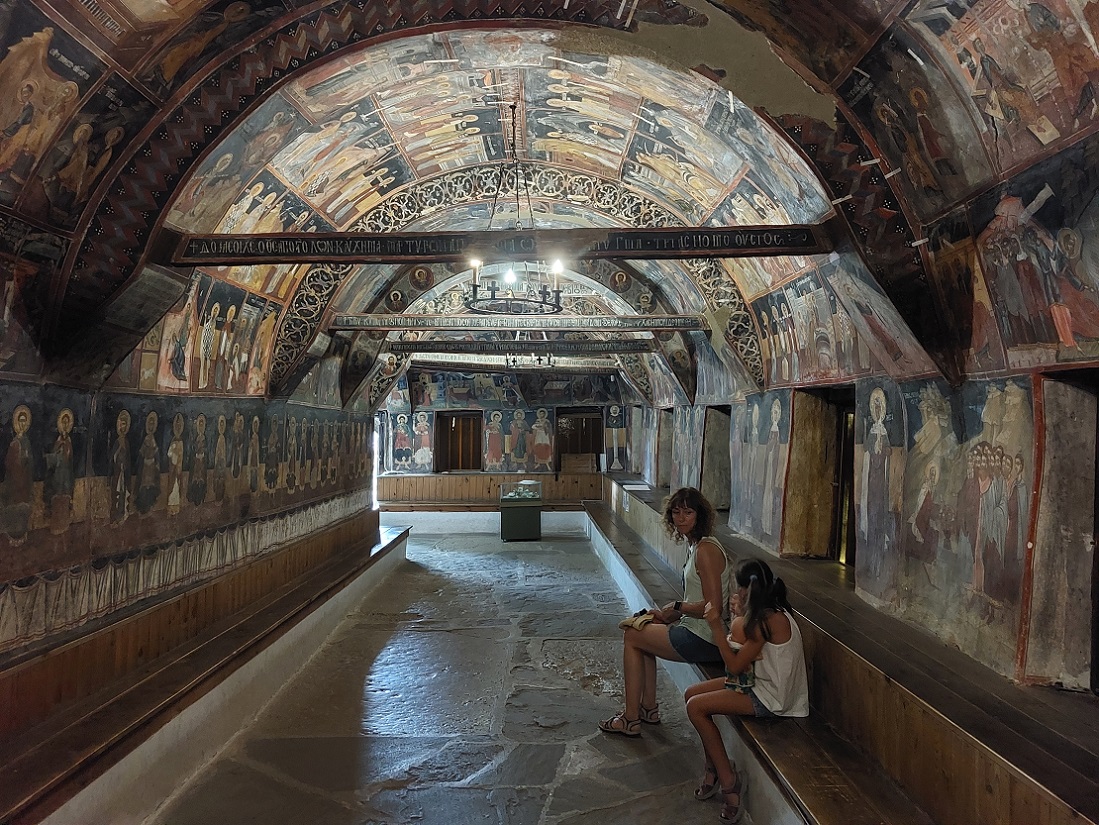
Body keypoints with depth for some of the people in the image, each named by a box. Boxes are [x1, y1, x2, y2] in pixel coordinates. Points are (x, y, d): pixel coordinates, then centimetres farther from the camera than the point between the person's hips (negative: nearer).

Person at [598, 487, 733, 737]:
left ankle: (631, 719, 11)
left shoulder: (706, 550, -21)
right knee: (644, 627, 22)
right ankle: (648, 708, 25)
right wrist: (665, 613, 4)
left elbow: (713, 606, -25)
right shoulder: (695, 545, 10)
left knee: (632, 636, 3)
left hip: (705, 639, -10)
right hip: (700, 632, 10)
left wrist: (678, 607, -11)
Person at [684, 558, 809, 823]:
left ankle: (728, 780, -3)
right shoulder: (770, 612, 3)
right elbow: (746, 655, 7)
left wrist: (716, 626, -20)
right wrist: (740, 617, 3)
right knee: (692, 694, 5)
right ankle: (713, 769, 15)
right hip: (762, 683, 10)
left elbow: (734, 666, -21)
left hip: (771, 699, -10)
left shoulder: (769, 620, -25)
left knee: (696, 707, -14)